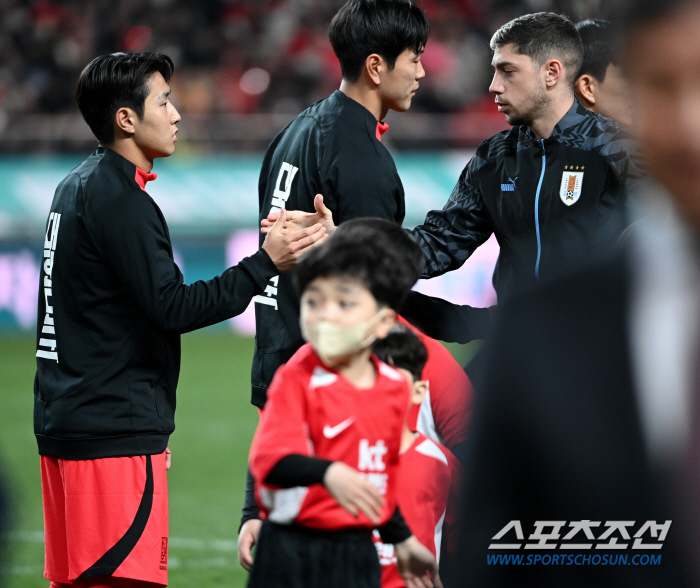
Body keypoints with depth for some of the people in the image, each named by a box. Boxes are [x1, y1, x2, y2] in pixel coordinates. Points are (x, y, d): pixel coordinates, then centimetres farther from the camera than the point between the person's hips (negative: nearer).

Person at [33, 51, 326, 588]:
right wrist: (266, 264, -17)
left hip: (66, 423, 10)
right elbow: (172, 307, -20)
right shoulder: (118, 199, -15)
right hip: (114, 433, -10)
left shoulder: (77, 187, 16)